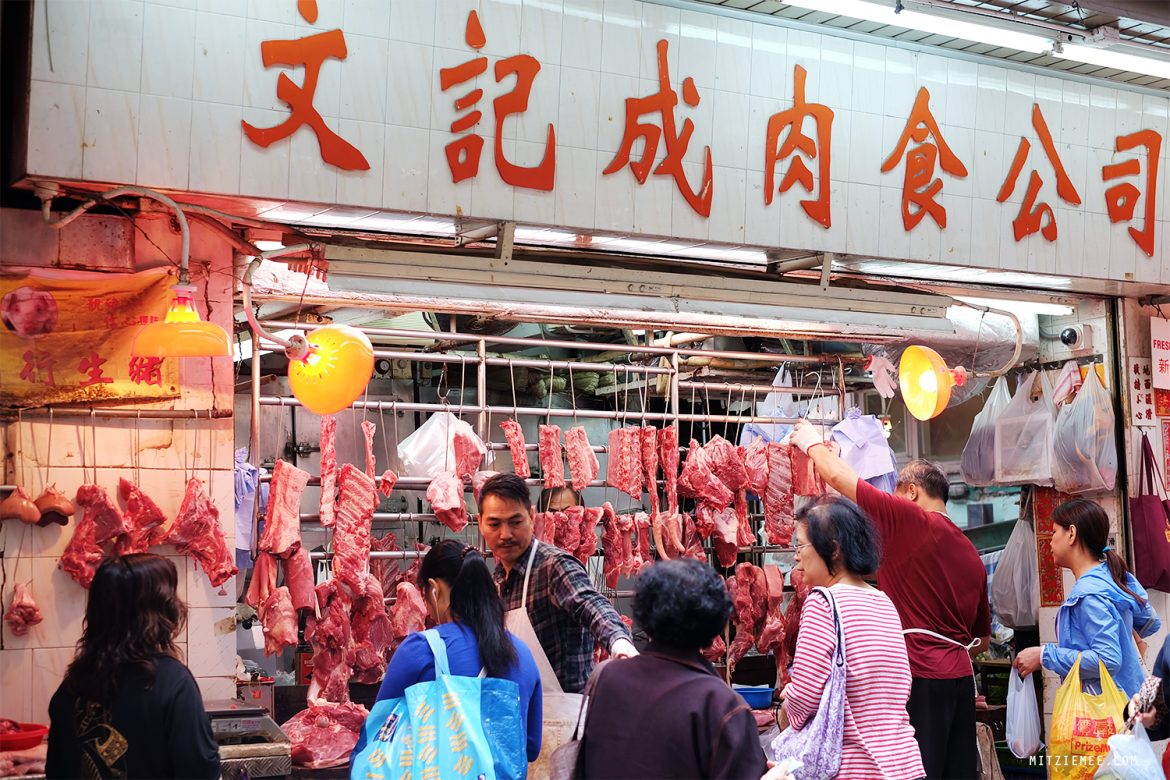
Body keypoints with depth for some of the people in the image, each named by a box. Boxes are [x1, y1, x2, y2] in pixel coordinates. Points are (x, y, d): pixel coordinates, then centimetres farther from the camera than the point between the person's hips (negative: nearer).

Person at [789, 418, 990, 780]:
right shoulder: (971, 554, 17)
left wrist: (811, 441, 14)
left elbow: (838, 476, -4)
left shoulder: (908, 519, -6)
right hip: (961, 675, 8)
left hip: (920, 674, -8)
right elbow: (983, 637, 21)